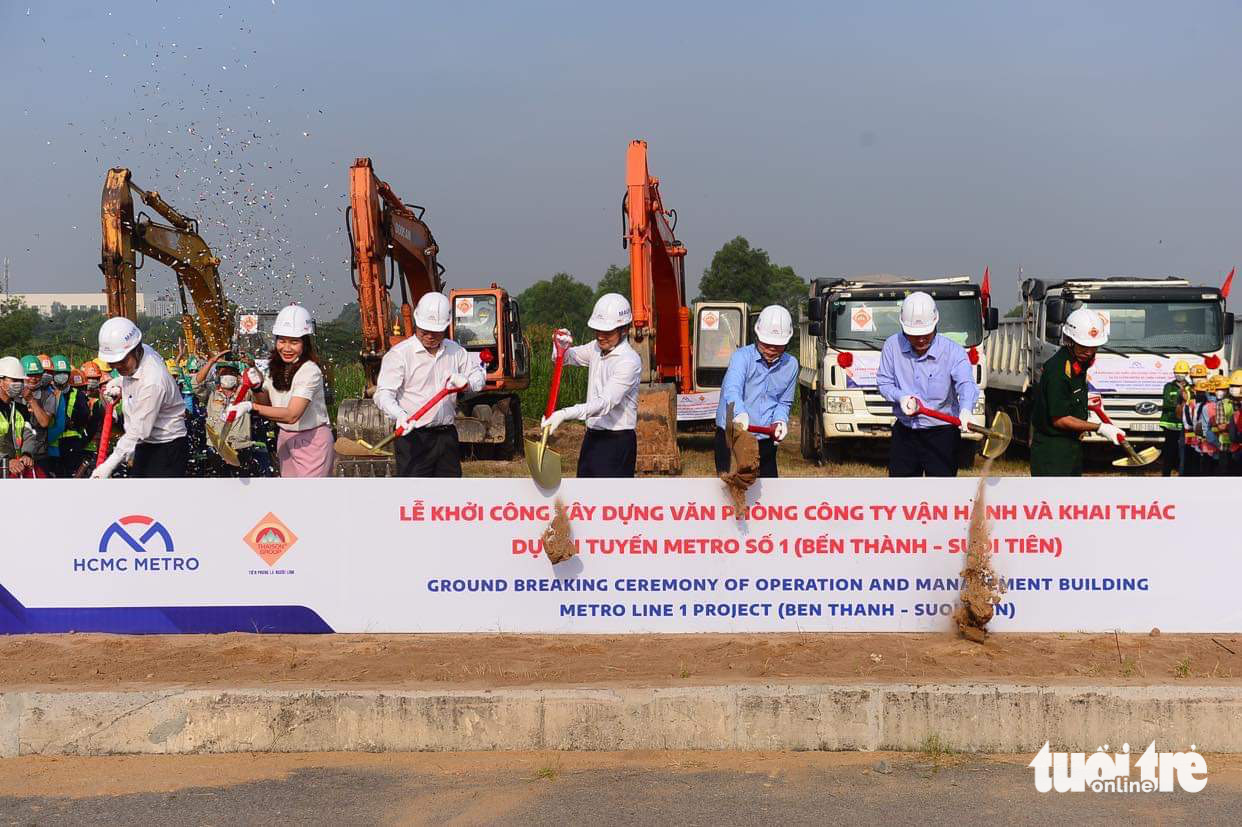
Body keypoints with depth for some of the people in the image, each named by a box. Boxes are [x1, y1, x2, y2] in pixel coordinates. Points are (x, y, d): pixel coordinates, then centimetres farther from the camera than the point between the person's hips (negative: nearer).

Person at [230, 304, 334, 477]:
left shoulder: (310, 371, -22)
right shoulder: (275, 367, 2)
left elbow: (292, 415, -29)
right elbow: (266, 403, 9)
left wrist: (252, 407, -34)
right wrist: (257, 387, -11)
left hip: (312, 440, -7)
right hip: (285, 438, 7)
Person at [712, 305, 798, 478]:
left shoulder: (790, 365, 4)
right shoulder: (742, 356, -12)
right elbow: (731, 389, -31)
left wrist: (780, 420, -9)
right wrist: (740, 413, -51)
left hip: (765, 439, 4)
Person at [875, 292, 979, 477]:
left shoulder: (954, 351, -13)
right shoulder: (892, 346, -3)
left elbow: (966, 384, -29)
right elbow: (883, 381, 5)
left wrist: (965, 410, -51)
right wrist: (901, 397, -18)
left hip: (942, 435, -4)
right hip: (904, 432, 4)